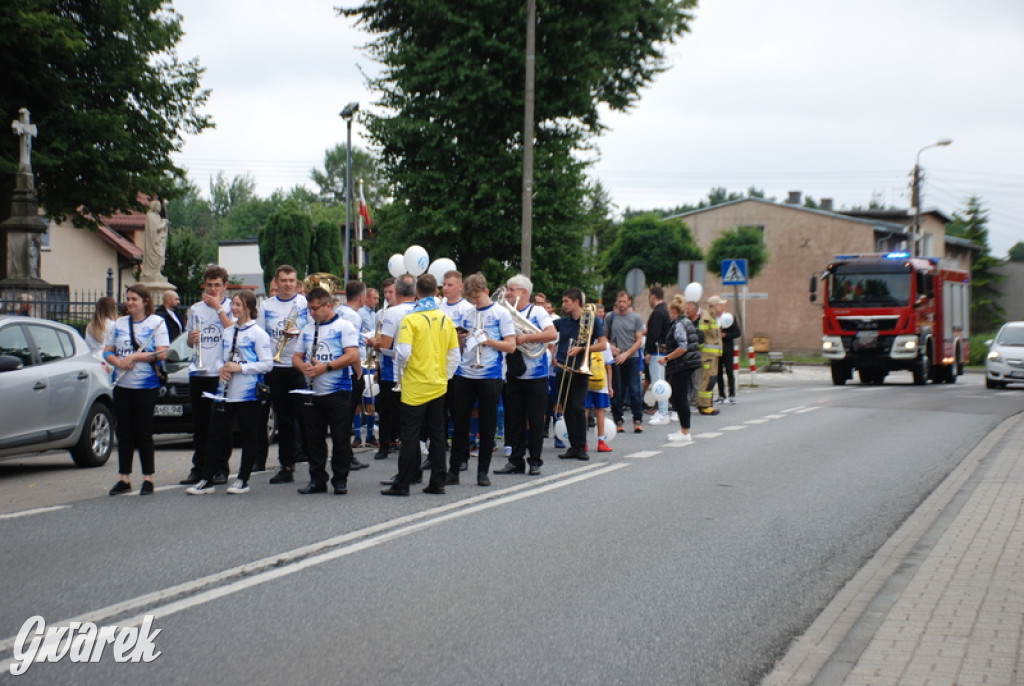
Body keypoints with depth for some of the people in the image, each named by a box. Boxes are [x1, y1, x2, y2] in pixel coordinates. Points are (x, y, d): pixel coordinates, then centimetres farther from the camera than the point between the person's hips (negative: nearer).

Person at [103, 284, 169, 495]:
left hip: (146, 385, -5)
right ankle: (124, 479, 14)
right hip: (122, 385, 5)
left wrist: (133, 357, -15)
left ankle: (148, 479, 6)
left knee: (143, 433, -1)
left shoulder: (156, 322, -2)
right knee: (124, 432, 7)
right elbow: (107, 352, 10)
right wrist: (119, 362, -11)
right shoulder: (119, 323, 12)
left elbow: (162, 353, -12)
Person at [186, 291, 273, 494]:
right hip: (225, 392, 6)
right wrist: (220, 368, -2)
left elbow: (267, 363, -12)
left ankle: (243, 480, 13)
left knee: (248, 436, 4)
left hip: (248, 393, -6)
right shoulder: (227, 332, 13)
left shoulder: (258, 334, -6)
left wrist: (240, 368, -18)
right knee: (215, 434, 4)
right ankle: (207, 479, 9)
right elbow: (217, 356, 21)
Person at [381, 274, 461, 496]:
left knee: (410, 435, -1)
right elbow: (454, 355, 6)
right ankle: (437, 483, 12)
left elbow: (403, 352, -19)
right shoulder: (445, 319, 4)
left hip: (415, 386, -5)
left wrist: (401, 370, 1)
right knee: (437, 434, 10)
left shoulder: (411, 320, -11)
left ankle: (402, 483, 2)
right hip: (438, 386, 5)